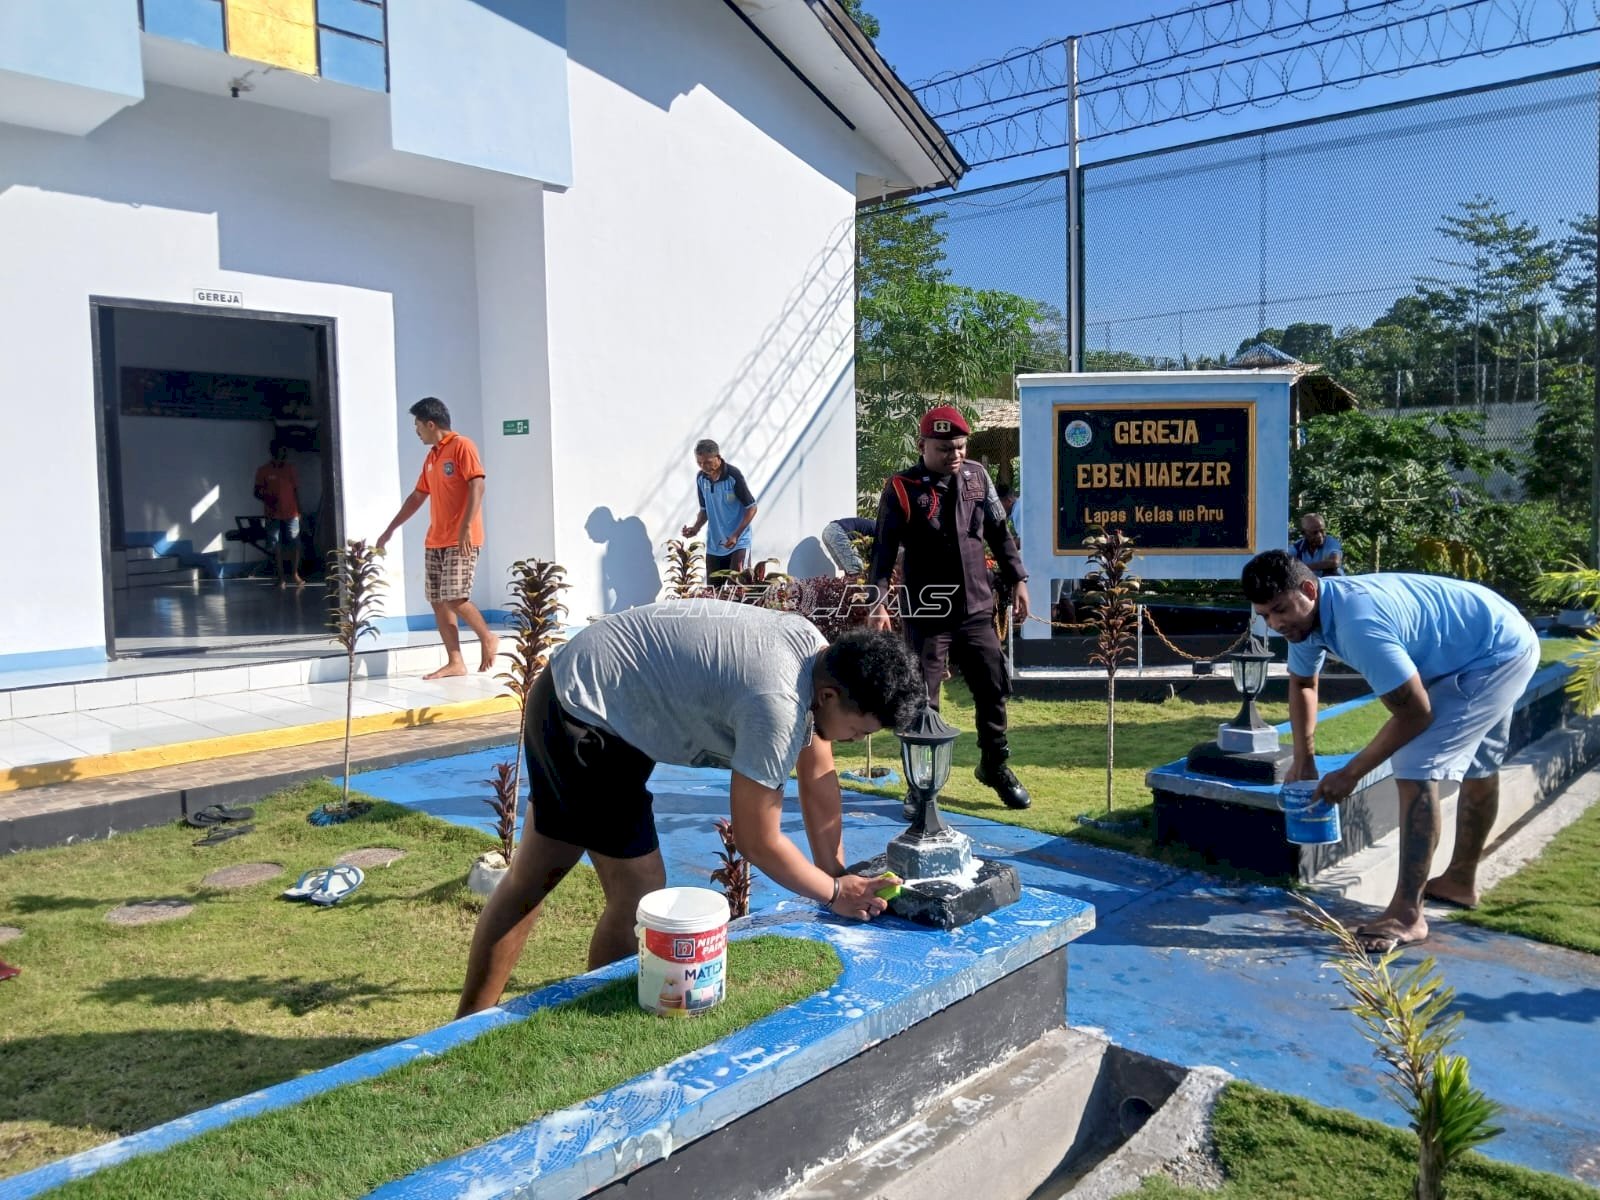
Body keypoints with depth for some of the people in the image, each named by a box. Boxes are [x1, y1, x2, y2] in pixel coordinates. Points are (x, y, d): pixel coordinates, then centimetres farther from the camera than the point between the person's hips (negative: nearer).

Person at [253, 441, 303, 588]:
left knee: (295, 544, 0)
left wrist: (299, 510, 7)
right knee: (276, 547, 0)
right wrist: (267, 500, -18)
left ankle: (295, 574, 13)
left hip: (291, 514, 2)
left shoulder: (290, 468, 6)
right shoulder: (263, 471, -1)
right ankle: (281, 577, 5)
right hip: (273, 515, -2)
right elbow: (257, 492, 1)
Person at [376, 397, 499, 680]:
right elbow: (417, 497, 26)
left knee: (454, 598, -14)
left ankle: (487, 638, 8)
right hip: (434, 541, 8)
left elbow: (477, 487, -16)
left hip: (461, 540, -8)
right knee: (437, 601, 2)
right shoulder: (431, 457, 19)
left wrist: (466, 527, -24)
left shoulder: (462, 447, -5)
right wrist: (390, 529, 27)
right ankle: (455, 662, 5)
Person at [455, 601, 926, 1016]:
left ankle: (470, 1023, 32)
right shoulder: (776, 703, -32)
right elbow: (758, 842, -21)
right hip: (583, 704, -10)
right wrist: (836, 893, -8)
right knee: (640, 892, -4)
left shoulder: (819, 652, -5)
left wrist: (838, 874, 6)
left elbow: (818, 777, 6)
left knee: (535, 874, 18)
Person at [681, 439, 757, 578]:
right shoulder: (701, 478, 2)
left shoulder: (734, 476, -15)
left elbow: (751, 508, -10)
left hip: (738, 543, -6)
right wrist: (696, 527, -4)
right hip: (713, 546, 6)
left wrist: (736, 535, -19)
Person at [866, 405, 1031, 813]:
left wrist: (1018, 581, 12)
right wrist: (879, 601, -17)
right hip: (927, 614, -4)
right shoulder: (901, 488, -8)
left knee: (994, 689, 12)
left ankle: (995, 766, 33)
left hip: (977, 608, 4)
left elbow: (999, 532, 14)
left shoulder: (977, 476, 5)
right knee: (922, 701, 1)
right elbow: (884, 549, -9)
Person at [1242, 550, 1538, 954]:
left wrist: (1350, 774, -21)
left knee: (1416, 767, -19)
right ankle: (1461, 879, 43)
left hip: (1499, 654, -10)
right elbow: (1302, 683, 11)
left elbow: (1414, 714, -29)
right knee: (1478, 764, 24)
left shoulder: (1358, 624, -38)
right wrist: (1303, 759, 7)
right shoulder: (1304, 614, -9)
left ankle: (1407, 914, -15)